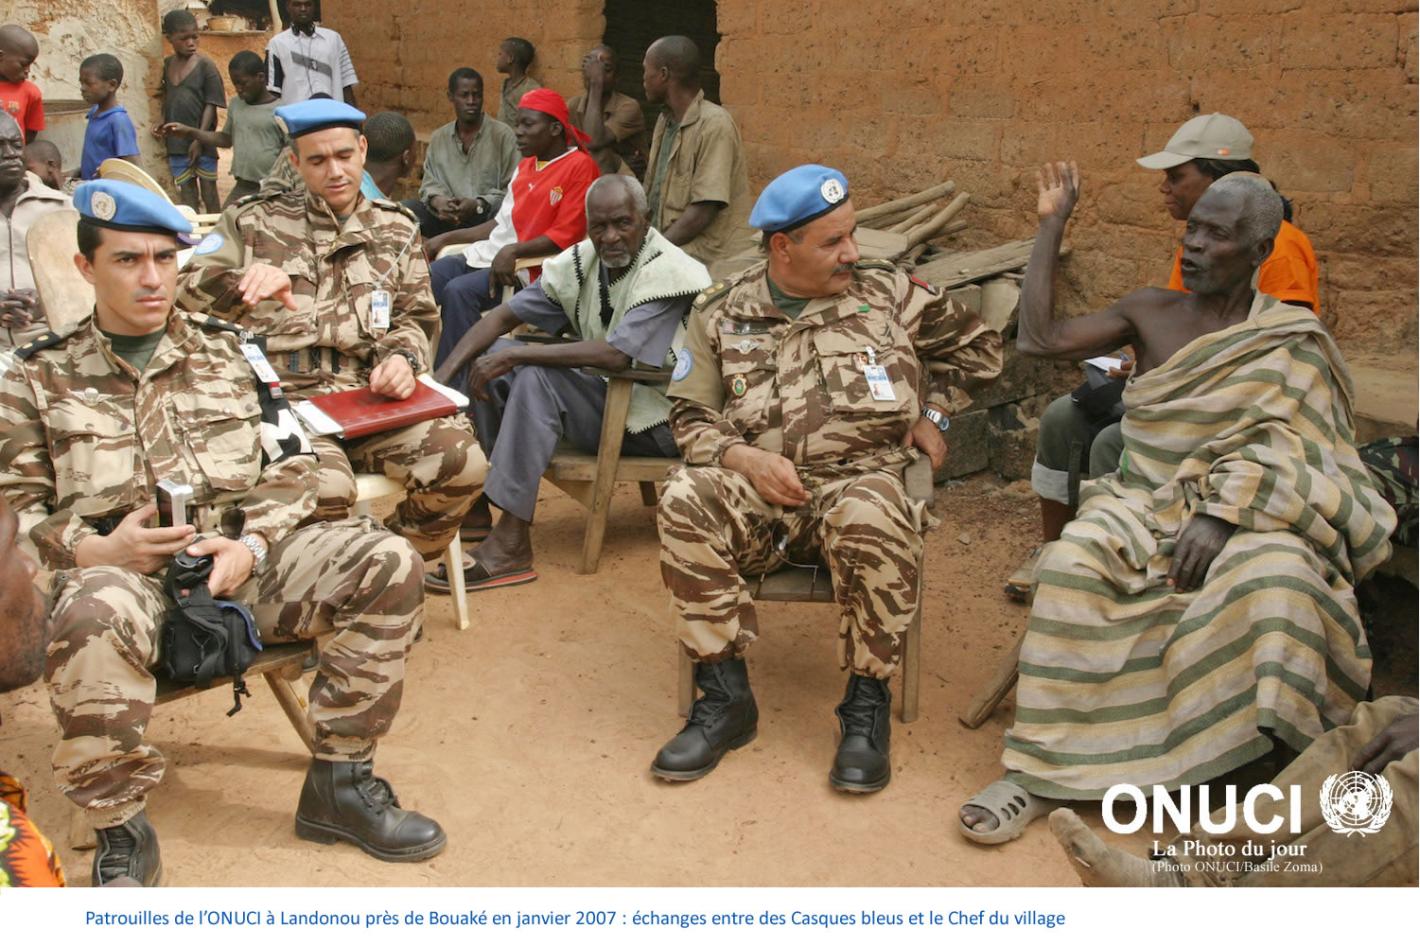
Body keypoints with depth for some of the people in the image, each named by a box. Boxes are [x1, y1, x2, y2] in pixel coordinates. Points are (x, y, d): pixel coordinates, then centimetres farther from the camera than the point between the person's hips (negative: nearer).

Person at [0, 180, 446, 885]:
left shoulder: (228, 348, 16)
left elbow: (290, 465, 9)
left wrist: (251, 544, -9)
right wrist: (93, 548, -13)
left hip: (240, 557, 3)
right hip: (120, 568, -2)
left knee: (387, 562, -20)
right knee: (94, 618, -40)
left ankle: (339, 781, -7)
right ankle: (121, 832, -15)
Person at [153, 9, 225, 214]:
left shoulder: (205, 65, -8)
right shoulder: (167, 64, 7)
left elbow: (211, 105, -10)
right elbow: (168, 98, 17)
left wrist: (200, 139, -15)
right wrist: (162, 123, 0)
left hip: (202, 142, -4)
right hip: (176, 142, 5)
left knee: (208, 190, 6)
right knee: (186, 191, 12)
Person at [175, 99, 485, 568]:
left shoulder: (396, 228, 22)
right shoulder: (254, 221, 16)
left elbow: (416, 317, 21)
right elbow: (183, 287, 8)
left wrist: (402, 358, -3)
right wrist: (243, 283, -14)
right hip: (280, 398, -2)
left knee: (461, 460, -25)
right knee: (324, 488, -36)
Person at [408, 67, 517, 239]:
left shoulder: (503, 135, -2)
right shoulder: (438, 138, 14)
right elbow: (430, 182, 13)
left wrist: (478, 205, -23)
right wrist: (437, 201, -13)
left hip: (488, 217, -3)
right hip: (446, 217, 3)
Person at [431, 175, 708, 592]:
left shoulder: (668, 272, -18)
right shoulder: (582, 261, 4)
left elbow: (615, 355, -29)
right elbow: (505, 315, 3)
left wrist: (514, 355, -27)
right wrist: (444, 374, -11)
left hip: (654, 420, -8)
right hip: (604, 395, 8)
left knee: (535, 378, -27)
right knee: (492, 358, -1)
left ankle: (511, 545, -28)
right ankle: (474, 504, 1)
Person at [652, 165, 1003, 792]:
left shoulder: (888, 292, 10)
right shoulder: (720, 314, 10)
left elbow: (976, 346, 23)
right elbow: (690, 416, 9)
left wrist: (933, 412, 13)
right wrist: (743, 457, -10)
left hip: (859, 478, -1)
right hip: (760, 488, 1)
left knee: (869, 517, -38)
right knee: (684, 501, -30)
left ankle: (867, 705, -16)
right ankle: (725, 698, -16)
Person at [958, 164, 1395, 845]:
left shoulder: (1293, 341, 3)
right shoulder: (1149, 312, 12)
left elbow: (1289, 452, -8)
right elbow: (1039, 339, 4)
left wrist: (1223, 511, -25)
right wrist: (1051, 224, 11)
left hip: (1247, 517, -2)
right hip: (1143, 504, 2)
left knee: (1274, 579, -37)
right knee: (1074, 566, -31)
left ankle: (1255, 763, -23)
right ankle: (1038, 771, -28)